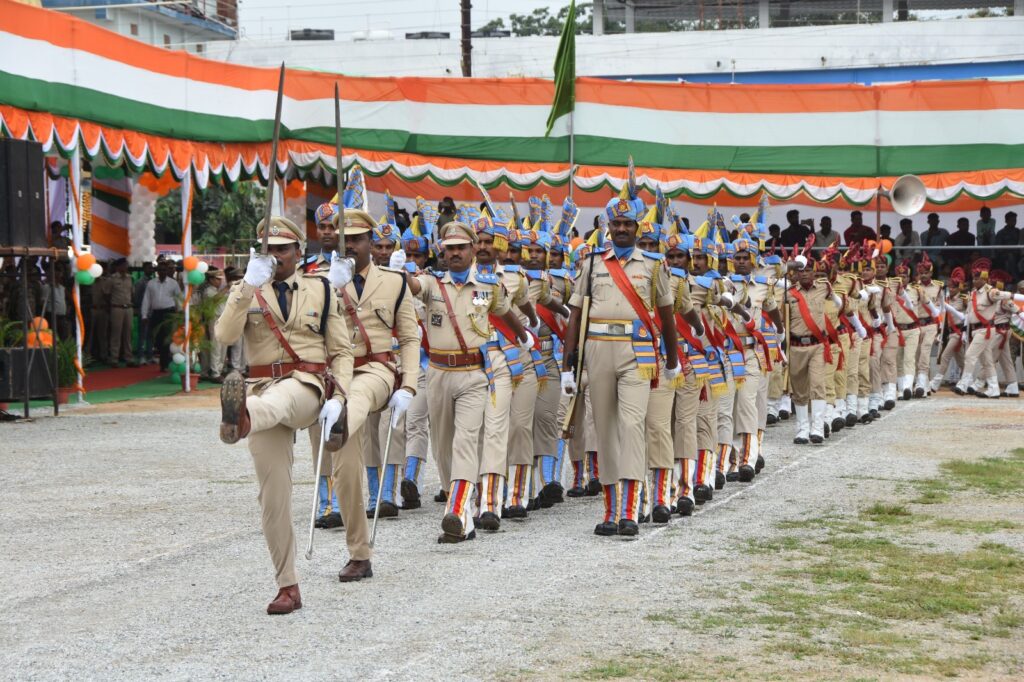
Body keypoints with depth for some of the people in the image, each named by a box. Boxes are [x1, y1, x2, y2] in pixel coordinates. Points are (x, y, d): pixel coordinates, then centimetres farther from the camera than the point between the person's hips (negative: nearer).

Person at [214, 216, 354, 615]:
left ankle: (240, 418, -74)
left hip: (307, 386, -2)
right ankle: (287, 587, 5)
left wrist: (337, 398, -8)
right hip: (263, 389, 2)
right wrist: (249, 286, -19)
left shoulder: (321, 291, 11)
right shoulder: (247, 291, 11)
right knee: (273, 495, -2)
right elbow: (225, 336, -8)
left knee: (278, 399, -40)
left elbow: (342, 350, 8)